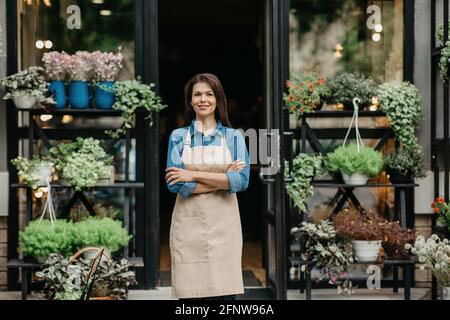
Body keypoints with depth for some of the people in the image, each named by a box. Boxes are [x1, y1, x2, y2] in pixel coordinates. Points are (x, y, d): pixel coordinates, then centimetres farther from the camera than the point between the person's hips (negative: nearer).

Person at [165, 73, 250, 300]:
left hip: (223, 224, 0)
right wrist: (224, 179, -9)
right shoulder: (178, 137, 6)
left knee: (224, 292, -3)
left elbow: (241, 180, -8)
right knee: (190, 293, -1)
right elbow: (176, 184, -6)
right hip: (188, 224, 0)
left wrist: (195, 175, -12)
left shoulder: (234, 137, 7)